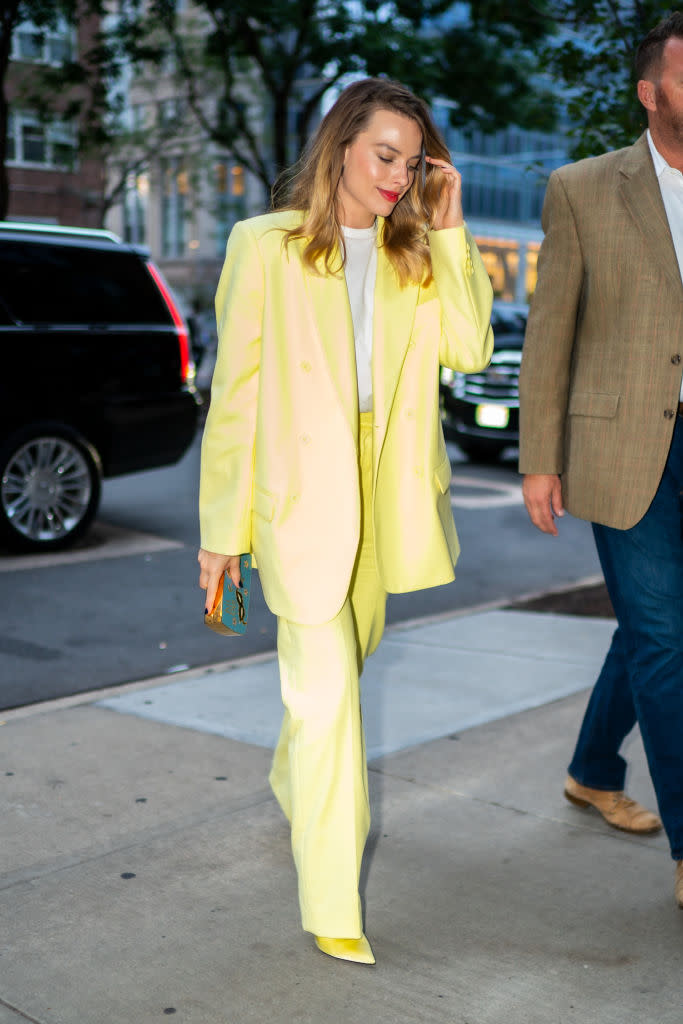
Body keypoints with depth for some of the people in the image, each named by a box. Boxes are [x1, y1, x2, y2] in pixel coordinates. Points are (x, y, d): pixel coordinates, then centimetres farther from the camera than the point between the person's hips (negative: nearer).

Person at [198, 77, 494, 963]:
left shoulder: (417, 257, 9)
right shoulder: (265, 247, -5)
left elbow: (469, 349, -8)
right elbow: (235, 393, -5)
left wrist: (449, 231, -8)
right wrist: (223, 526, -6)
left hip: (383, 493, 5)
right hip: (300, 492, -5)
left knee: (341, 667, 21)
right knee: (327, 695, -6)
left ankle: (294, 783, 49)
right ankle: (332, 907, 4)